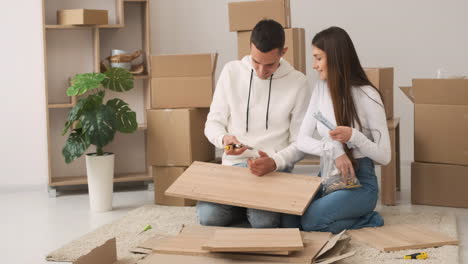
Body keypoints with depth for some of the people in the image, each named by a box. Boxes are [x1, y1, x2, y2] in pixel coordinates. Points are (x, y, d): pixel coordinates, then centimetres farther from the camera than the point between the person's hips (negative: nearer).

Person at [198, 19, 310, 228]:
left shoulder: (297, 83, -3)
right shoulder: (231, 71, 3)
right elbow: (213, 123, 8)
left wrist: (275, 162, -21)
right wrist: (223, 138, -17)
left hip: (275, 169, -2)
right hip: (234, 163, 2)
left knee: (264, 222, -30)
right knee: (208, 215, -25)